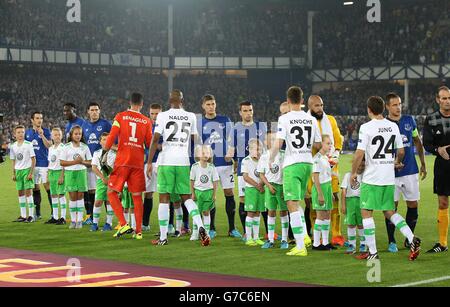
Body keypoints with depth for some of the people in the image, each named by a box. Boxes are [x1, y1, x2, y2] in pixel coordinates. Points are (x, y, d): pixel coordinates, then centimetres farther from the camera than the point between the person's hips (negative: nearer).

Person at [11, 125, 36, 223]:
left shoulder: (28, 145, -7)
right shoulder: (13, 146, 7)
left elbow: (33, 159, -7)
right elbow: (14, 161, 14)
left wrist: (31, 173, -12)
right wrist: (13, 174, 8)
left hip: (27, 170, -5)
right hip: (18, 171, 5)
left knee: (28, 192, -8)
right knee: (20, 193, 8)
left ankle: (31, 215, -4)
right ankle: (23, 216, 14)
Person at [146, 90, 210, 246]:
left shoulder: (163, 116, -2)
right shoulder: (191, 117, 7)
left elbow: (155, 140, -6)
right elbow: (195, 141, 13)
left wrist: (149, 162, -3)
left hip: (166, 161, -3)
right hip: (184, 161, 3)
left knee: (164, 198, 3)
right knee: (187, 197, 12)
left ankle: (163, 237, 5)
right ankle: (200, 227, -9)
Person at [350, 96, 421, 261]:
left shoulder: (366, 127, -11)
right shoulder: (393, 126, 6)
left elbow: (359, 154, -13)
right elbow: (401, 151, 13)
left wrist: (354, 172, 1)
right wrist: (397, 162, 34)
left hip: (371, 178, -6)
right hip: (389, 178, 6)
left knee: (366, 212, 4)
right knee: (389, 211, 17)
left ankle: (372, 252, 3)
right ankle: (412, 238, -1)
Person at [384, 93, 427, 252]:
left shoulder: (409, 120, 7)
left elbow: (418, 143, 16)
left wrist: (423, 164, 14)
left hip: (411, 170, 3)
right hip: (392, 172, -3)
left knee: (413, 205, 5)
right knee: (392, 206, -1)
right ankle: (391, 242, 10)